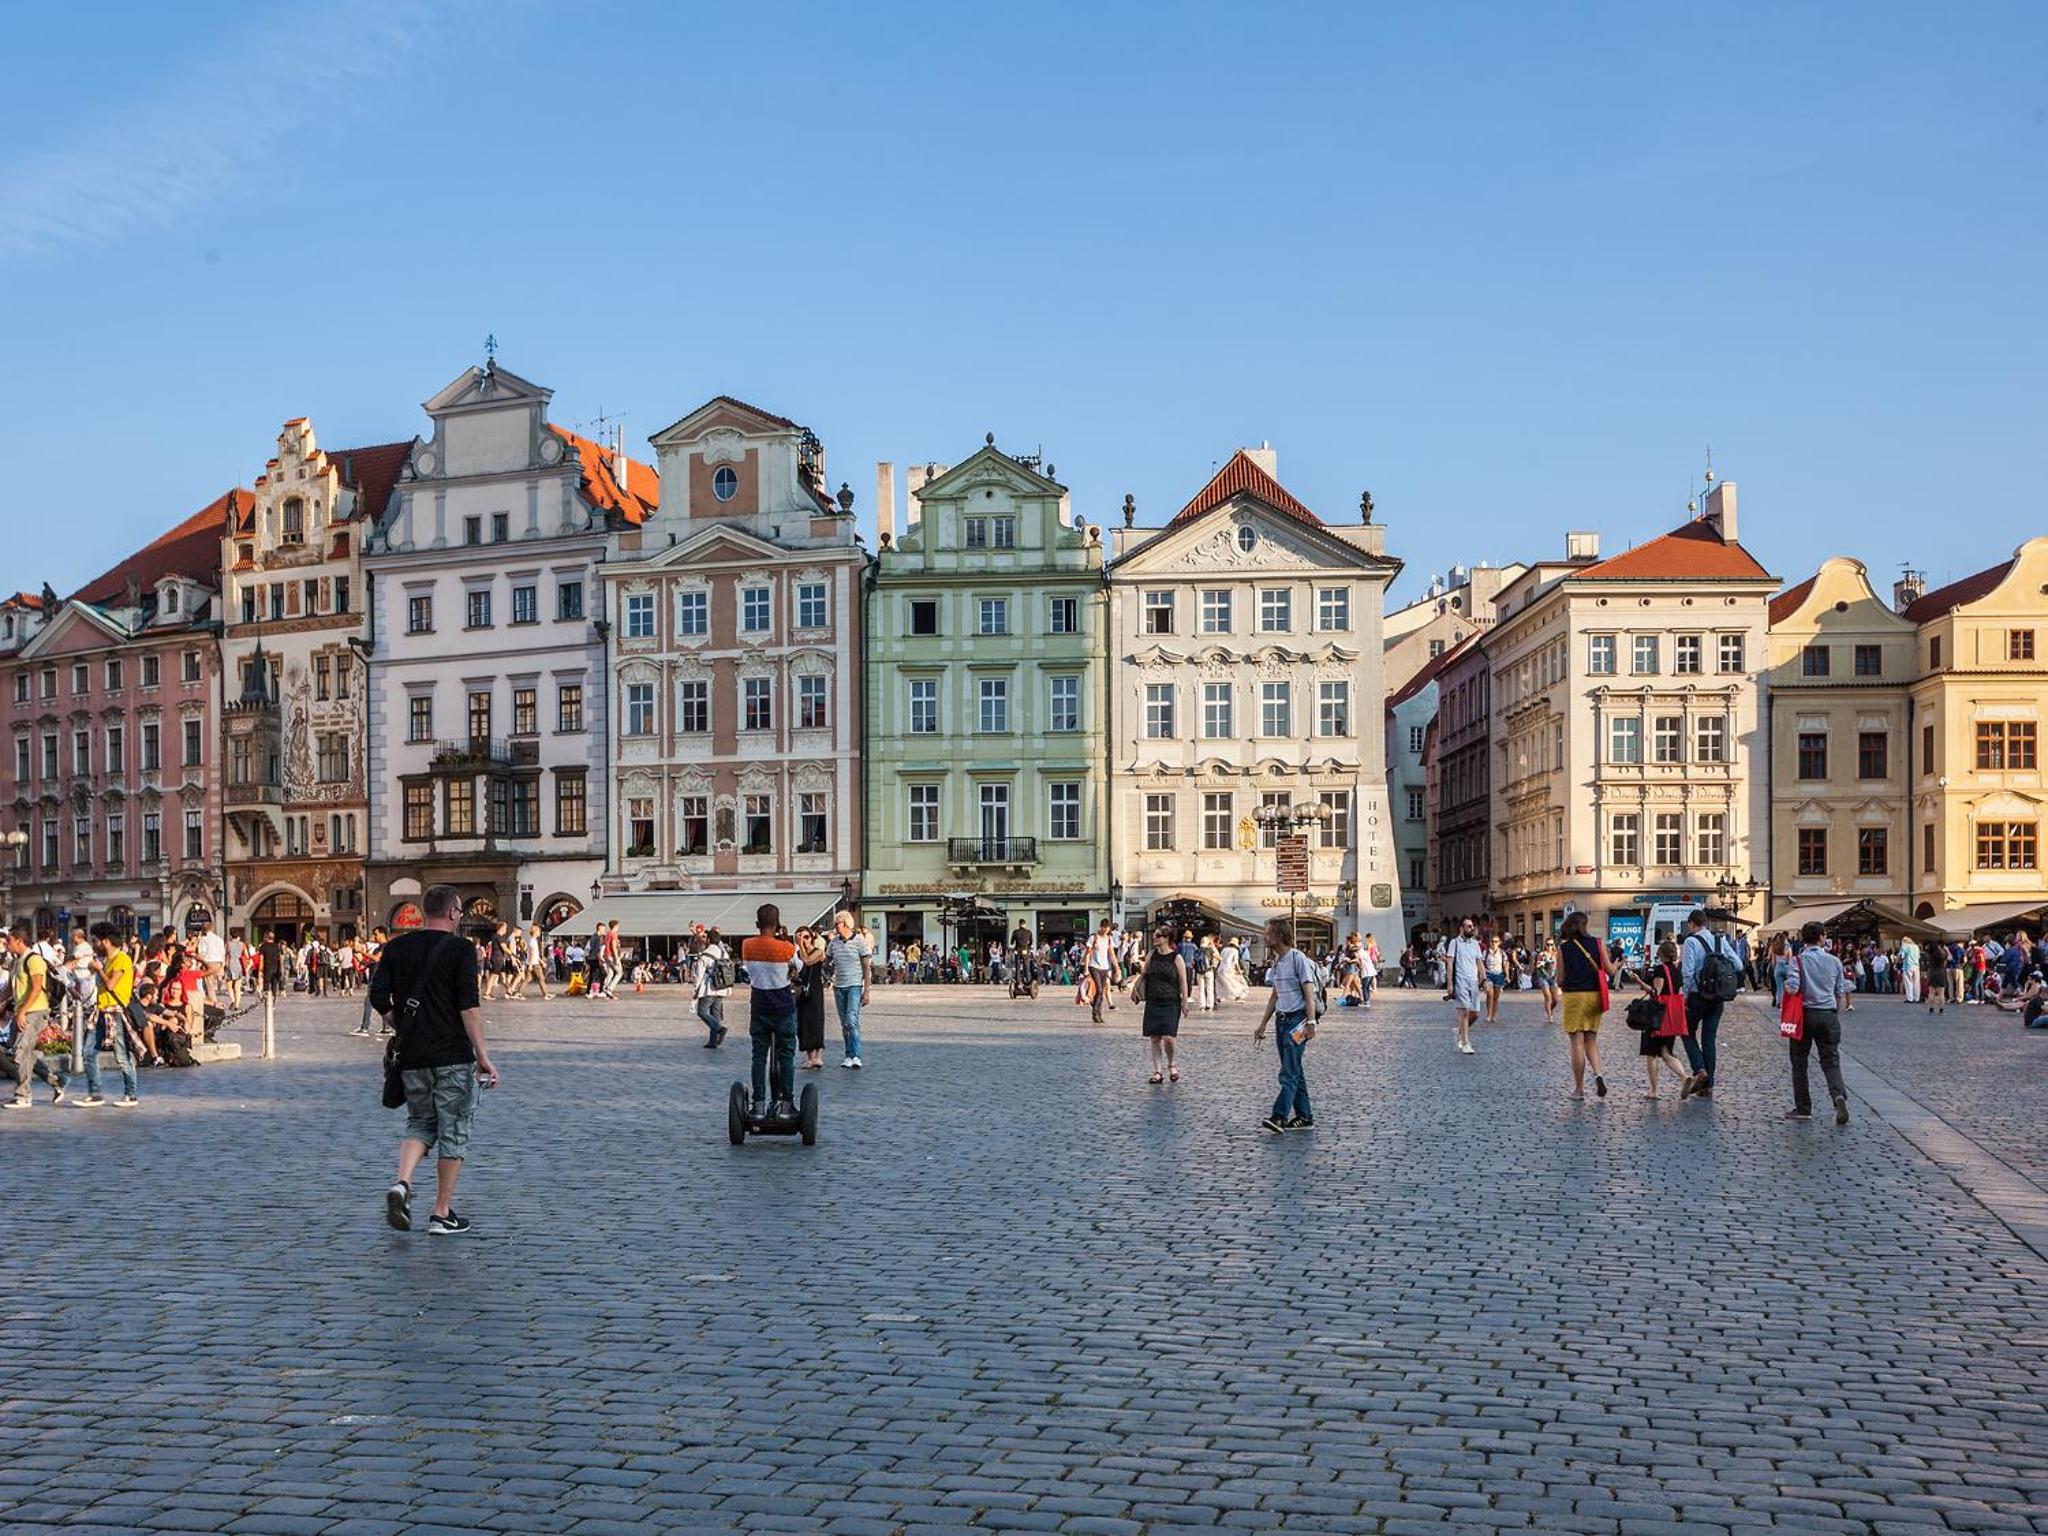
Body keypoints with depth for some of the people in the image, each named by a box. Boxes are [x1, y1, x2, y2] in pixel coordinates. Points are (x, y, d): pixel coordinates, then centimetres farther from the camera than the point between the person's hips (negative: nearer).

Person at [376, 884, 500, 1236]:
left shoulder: (396, 948, 7)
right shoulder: (461, 948, -7)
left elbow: (378, 999, 5)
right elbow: (469, 1007, -13)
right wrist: (483, 1056, -11)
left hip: (412, 1057, 5)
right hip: (453, 1055, -5)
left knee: (420, 1122, 19)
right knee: (453, 1131, 5)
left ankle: (401, 1183, -7)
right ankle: (442, 1214, 8)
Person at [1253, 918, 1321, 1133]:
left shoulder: (1298, 959, -10)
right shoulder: (1276, 963, 15)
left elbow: (1309, 993, -14)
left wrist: (1311, 1022, -22)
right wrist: (1263, 1025, 22)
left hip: (1296, 1020, -9)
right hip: (1281, 1019, 9)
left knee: (1289, 1073, -13)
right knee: (1295, 1072, 11)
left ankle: (1279, 1116, -20)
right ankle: (1304, 1117, 15)